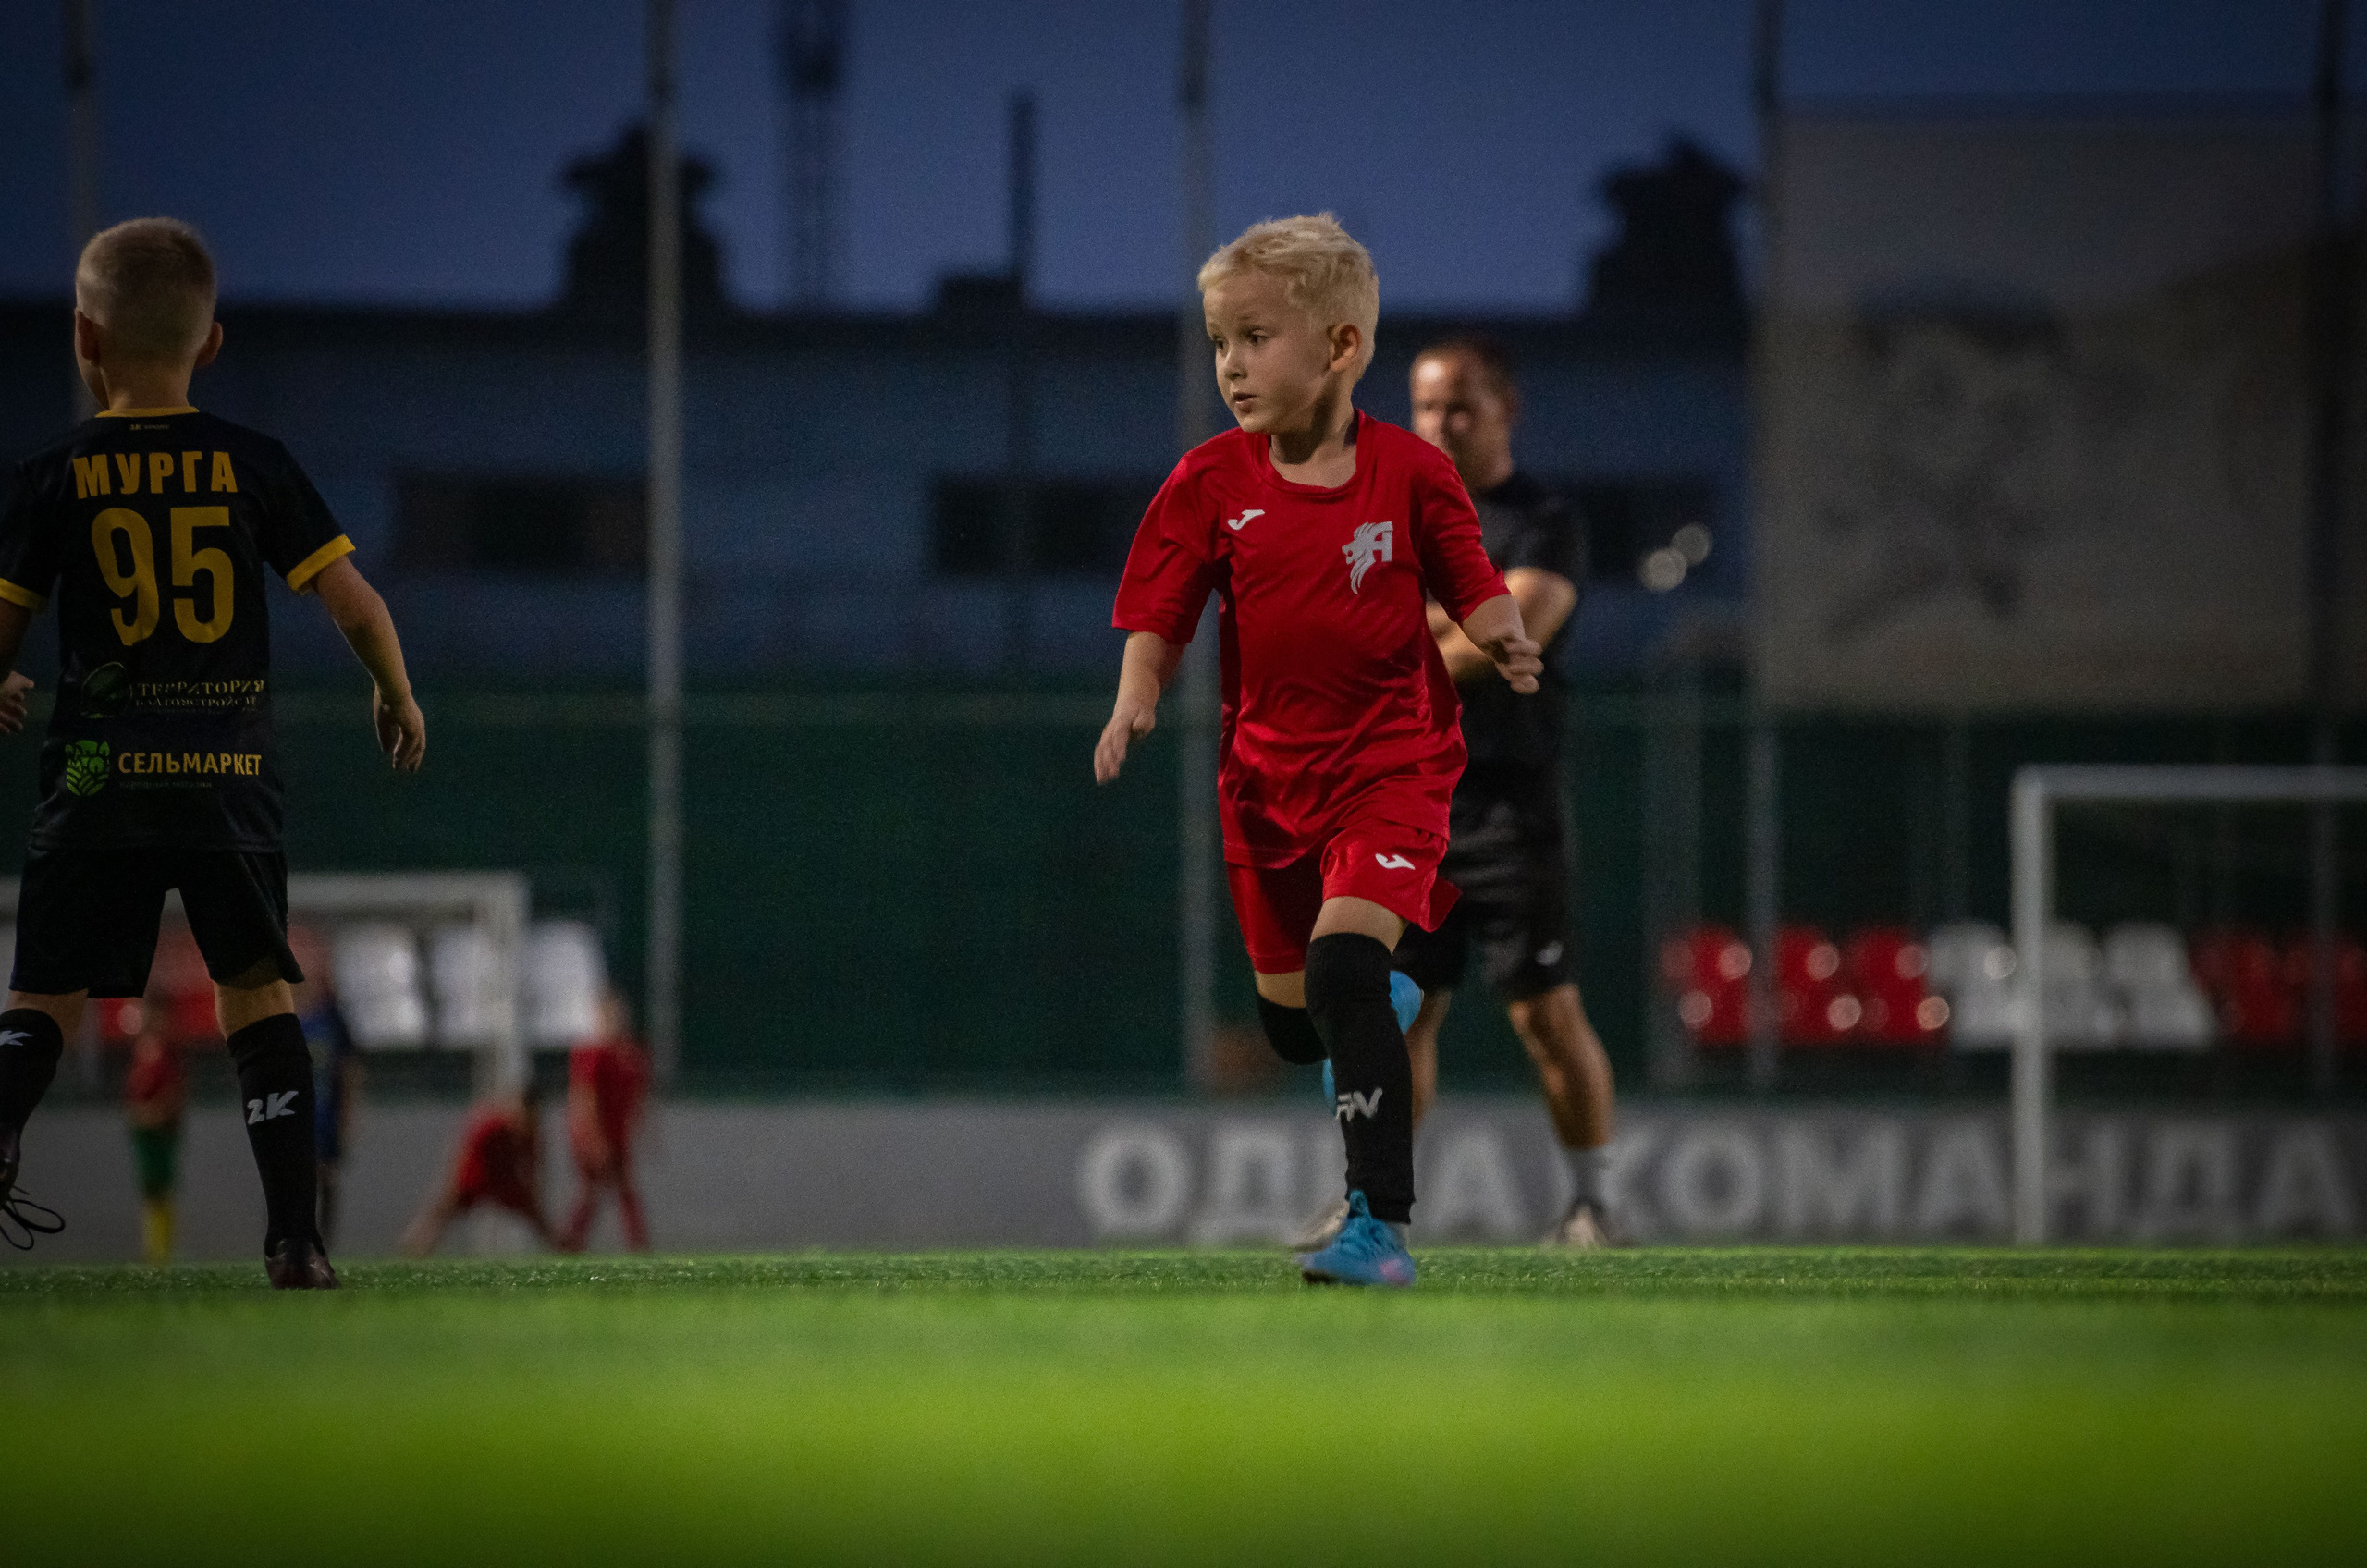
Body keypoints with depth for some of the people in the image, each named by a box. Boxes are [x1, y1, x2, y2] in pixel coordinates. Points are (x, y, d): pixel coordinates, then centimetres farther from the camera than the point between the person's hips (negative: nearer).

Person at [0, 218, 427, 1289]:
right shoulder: (253, 467, 2)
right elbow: (356, 605, 1)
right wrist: (398, 699, 20)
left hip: (99, 782, -1)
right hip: (231, 782, 1)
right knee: (257, 992, 9)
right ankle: (295, 1237, 2)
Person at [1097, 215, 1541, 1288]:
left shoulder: (1408, 472, -7)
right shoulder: (1209, 484, -2)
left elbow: (1471, 587, 1)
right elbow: (1159, 618, 1)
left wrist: (1504, 640, -20)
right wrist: (1135, 706, -18)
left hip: (1392, 765, -4)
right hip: (1268, 777, 4)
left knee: (1346, 968, -24)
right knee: (1289, 1017, 12)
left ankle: (1381, 1224, -22)